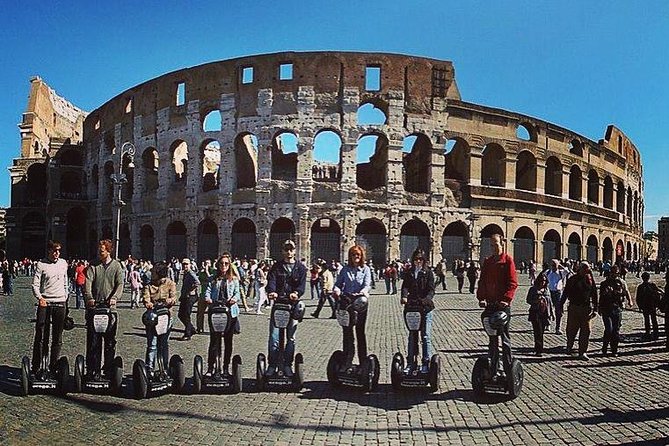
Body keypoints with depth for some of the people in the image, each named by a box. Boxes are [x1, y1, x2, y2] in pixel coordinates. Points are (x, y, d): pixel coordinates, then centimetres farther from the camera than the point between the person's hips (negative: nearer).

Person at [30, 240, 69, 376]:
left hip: (60, 304, 4)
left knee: (57, 337, 6)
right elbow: (35, 284, -6)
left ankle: (53, 366, 14)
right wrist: (40, 298, -21)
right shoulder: (41, 264, -1)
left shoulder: (63, 263, 12)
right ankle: (36, 367, 4)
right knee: (40, 336, -4)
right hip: (45, 303, -4)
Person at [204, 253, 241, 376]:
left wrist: (234, 298, -19)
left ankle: (226, 368, 17)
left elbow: (238, 292, 3)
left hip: (230, 312, 0)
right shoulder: (213, 279, 11)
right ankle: (210, 368, 4)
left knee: (228, 341, 7)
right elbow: (208, 291, 2)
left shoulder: (234, 279, 9)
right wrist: (207, 298, -20)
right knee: (214, 340, -3)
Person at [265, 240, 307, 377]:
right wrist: (271, 292, -28)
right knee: (274, 337, -4)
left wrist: (296, 293, -26)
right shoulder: (276, 267, 10)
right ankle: (272, 365, 5)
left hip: (293, 304, 0)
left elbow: (302, 284, -4)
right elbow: (271, 281, -6)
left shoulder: (300, 268, 10)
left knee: (291, 337, 6)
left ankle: (287, 366, 16)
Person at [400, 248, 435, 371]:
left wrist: (426, 299, -26)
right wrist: (404, 296, -22)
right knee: (412, 335, 9)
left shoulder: (428, 272, 3)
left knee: (426, 336, -4)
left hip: (425, 307, -3)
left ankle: (426, 362, 3)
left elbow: (431, 289, -7)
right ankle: (411, 362, 16)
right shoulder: (409, 273, 12)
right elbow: (405, 286, -1)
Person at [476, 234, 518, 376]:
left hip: (503, 304, -5)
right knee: (492, 337, 11)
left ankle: (508, 369, 5)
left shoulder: (508, 260, -3)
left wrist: (506, 299, -20)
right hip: (490, 304, 5)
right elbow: (482, 281, 10)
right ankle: (493, 367, 19)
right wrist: (481, 298, -5)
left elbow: (513, 283, -9)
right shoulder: (487, 262, 13)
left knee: (505, 337, -2)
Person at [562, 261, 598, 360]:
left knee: (585, 331, -2)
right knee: (571, 329, 6)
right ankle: (569, 348, 27)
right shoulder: (572, 279, 0)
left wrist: (595, 309, 6)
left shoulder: (591, 280, 4)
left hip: (586, 308, 1)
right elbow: (565, 293, 3)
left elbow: (594, 295, 9)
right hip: (574, 307, -1)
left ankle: (582, 352, 5)